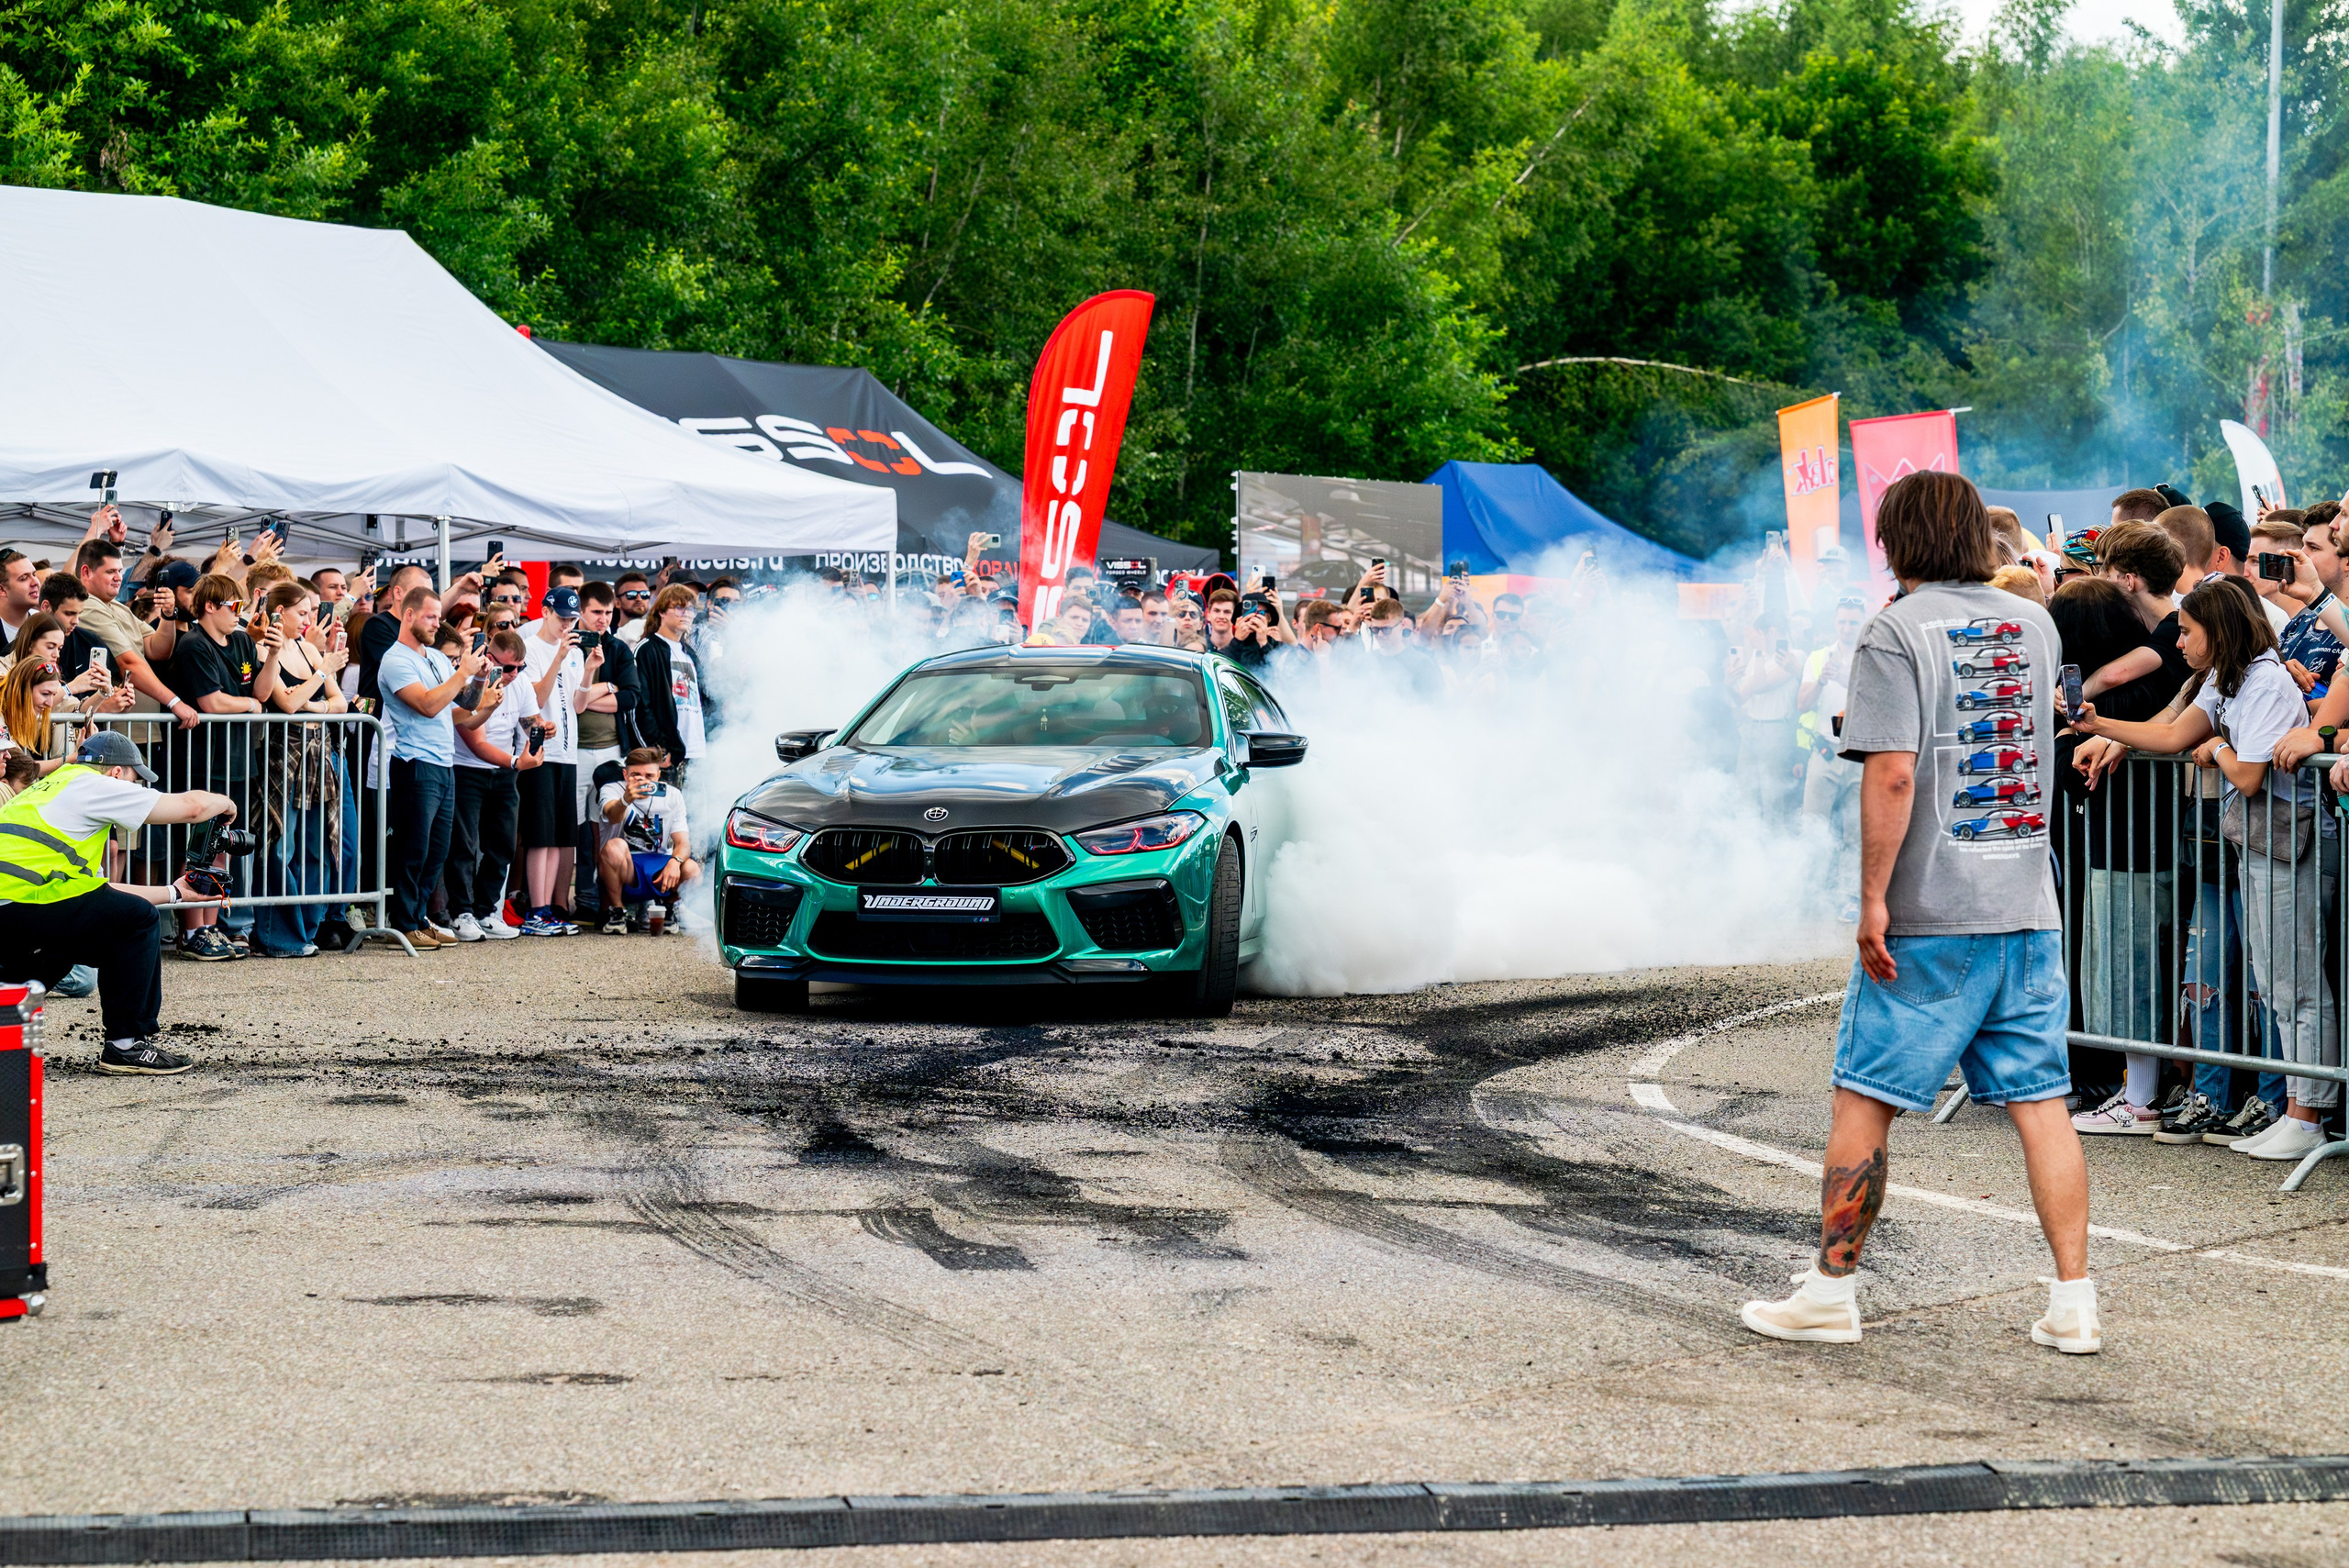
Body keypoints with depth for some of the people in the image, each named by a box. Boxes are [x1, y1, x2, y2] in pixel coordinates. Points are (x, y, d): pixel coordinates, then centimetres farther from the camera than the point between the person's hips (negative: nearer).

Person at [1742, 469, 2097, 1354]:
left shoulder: (1895, 632, -8)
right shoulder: (2034, 626, 11)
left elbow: (1892, 773, -17)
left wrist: (1873, 899, -13)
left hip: (1930, 914, -5)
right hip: (2029, 905, 5)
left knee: (1865, 1098, 5)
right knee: (2040, 1100, 6)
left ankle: (1830, 1291, 10)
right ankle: (2073, 1304, 3)